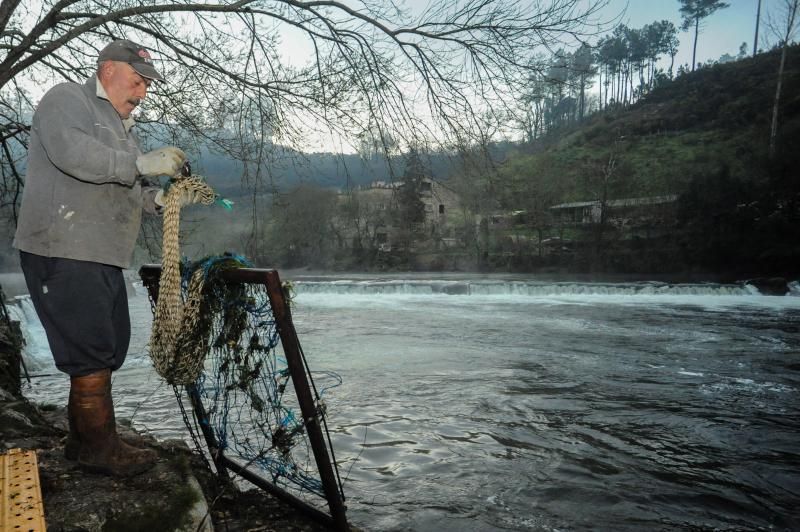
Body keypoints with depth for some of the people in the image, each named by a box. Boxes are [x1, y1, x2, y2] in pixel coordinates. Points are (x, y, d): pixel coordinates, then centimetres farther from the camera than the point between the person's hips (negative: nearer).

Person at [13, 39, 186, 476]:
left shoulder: (118, 127, 26)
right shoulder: (66, 100, -1)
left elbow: (130, 195, 22)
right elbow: (70, 152, -22)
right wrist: (141, 162, -21)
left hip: (102, 258, 9)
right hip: (63, 254, -9)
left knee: (111, 347, 11)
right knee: (92, 352, -7)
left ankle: (83, 440, 23)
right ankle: (100, 448, 4)